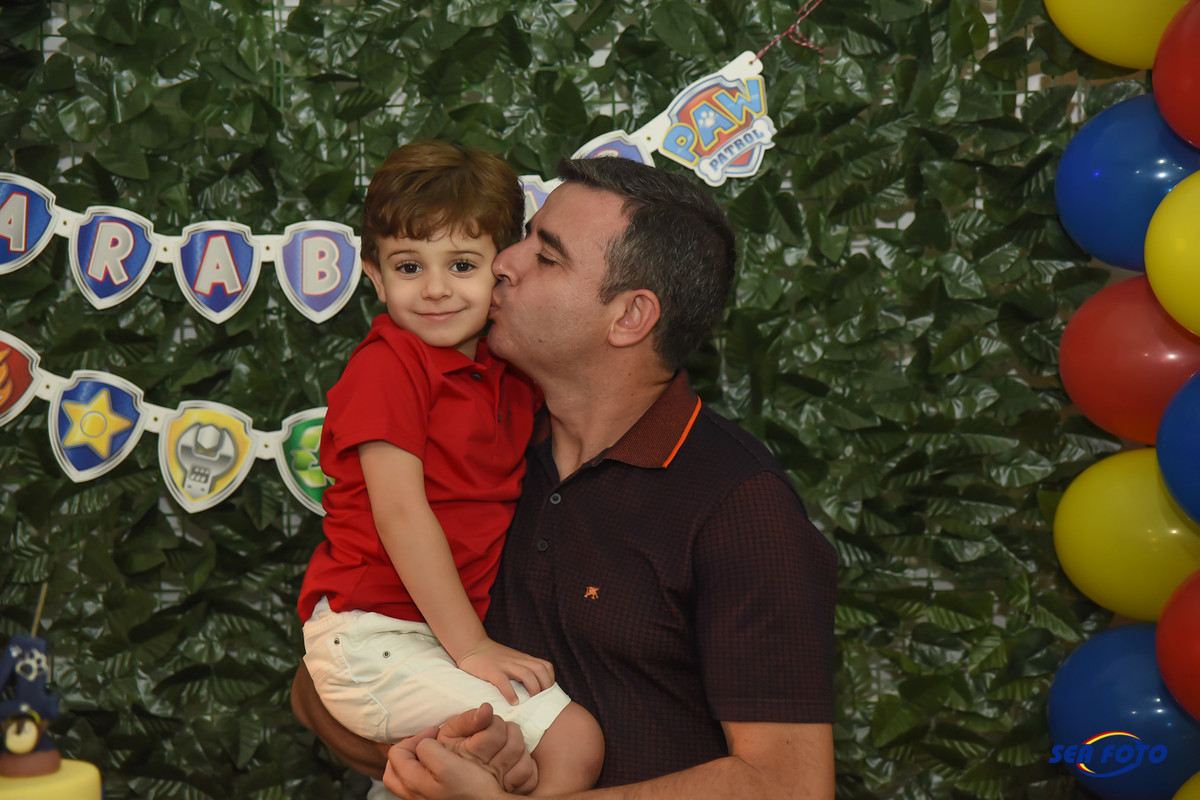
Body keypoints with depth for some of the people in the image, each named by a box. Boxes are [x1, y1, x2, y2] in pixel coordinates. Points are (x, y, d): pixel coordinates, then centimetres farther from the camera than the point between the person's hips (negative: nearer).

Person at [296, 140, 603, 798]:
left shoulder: (509, 373, 12)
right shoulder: (385, 366, -11)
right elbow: (400, 513, -15)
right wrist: (471, 646, -15)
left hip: (450, 633, 8)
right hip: (372, 638, -8)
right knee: (575, 741, -17)